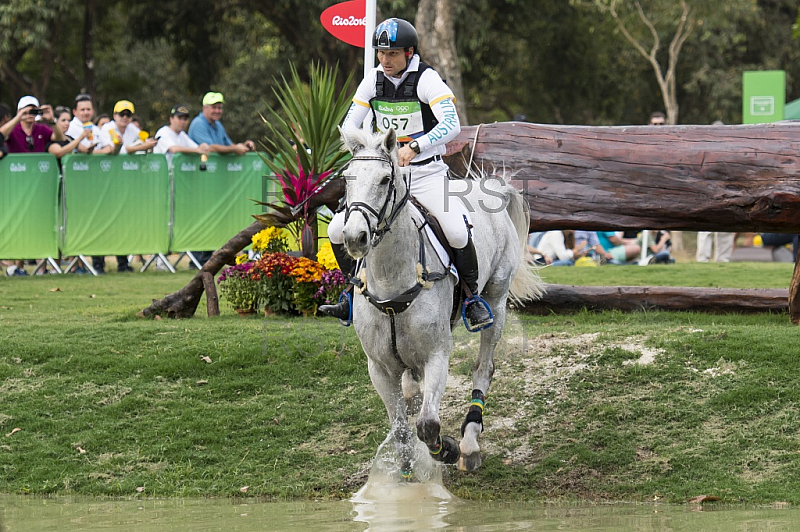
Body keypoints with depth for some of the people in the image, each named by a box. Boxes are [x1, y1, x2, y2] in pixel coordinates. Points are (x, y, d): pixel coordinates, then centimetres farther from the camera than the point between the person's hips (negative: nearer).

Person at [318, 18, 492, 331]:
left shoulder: (427, 80, -15)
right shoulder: (374, 80, 1)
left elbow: (451, 125, -28)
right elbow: (350, 123, 2)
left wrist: (415, 147, -42)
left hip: (427, 174, -5)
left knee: (457, 232, -28)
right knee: (337, 230, -5)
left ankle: (473, 299, -7)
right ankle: (354, 295, 15)